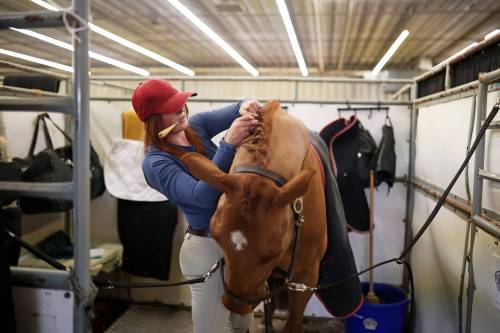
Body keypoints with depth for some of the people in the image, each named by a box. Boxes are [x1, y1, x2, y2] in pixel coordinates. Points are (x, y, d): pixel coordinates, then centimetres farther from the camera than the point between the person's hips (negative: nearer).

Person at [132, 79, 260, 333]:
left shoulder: (197, 125, -1)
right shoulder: (155, 163, -18)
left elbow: (234, 111, -5)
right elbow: (203, 195, -30)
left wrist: (247, 106, -30)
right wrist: (229, 143, -38)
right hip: (208, 249, -6)